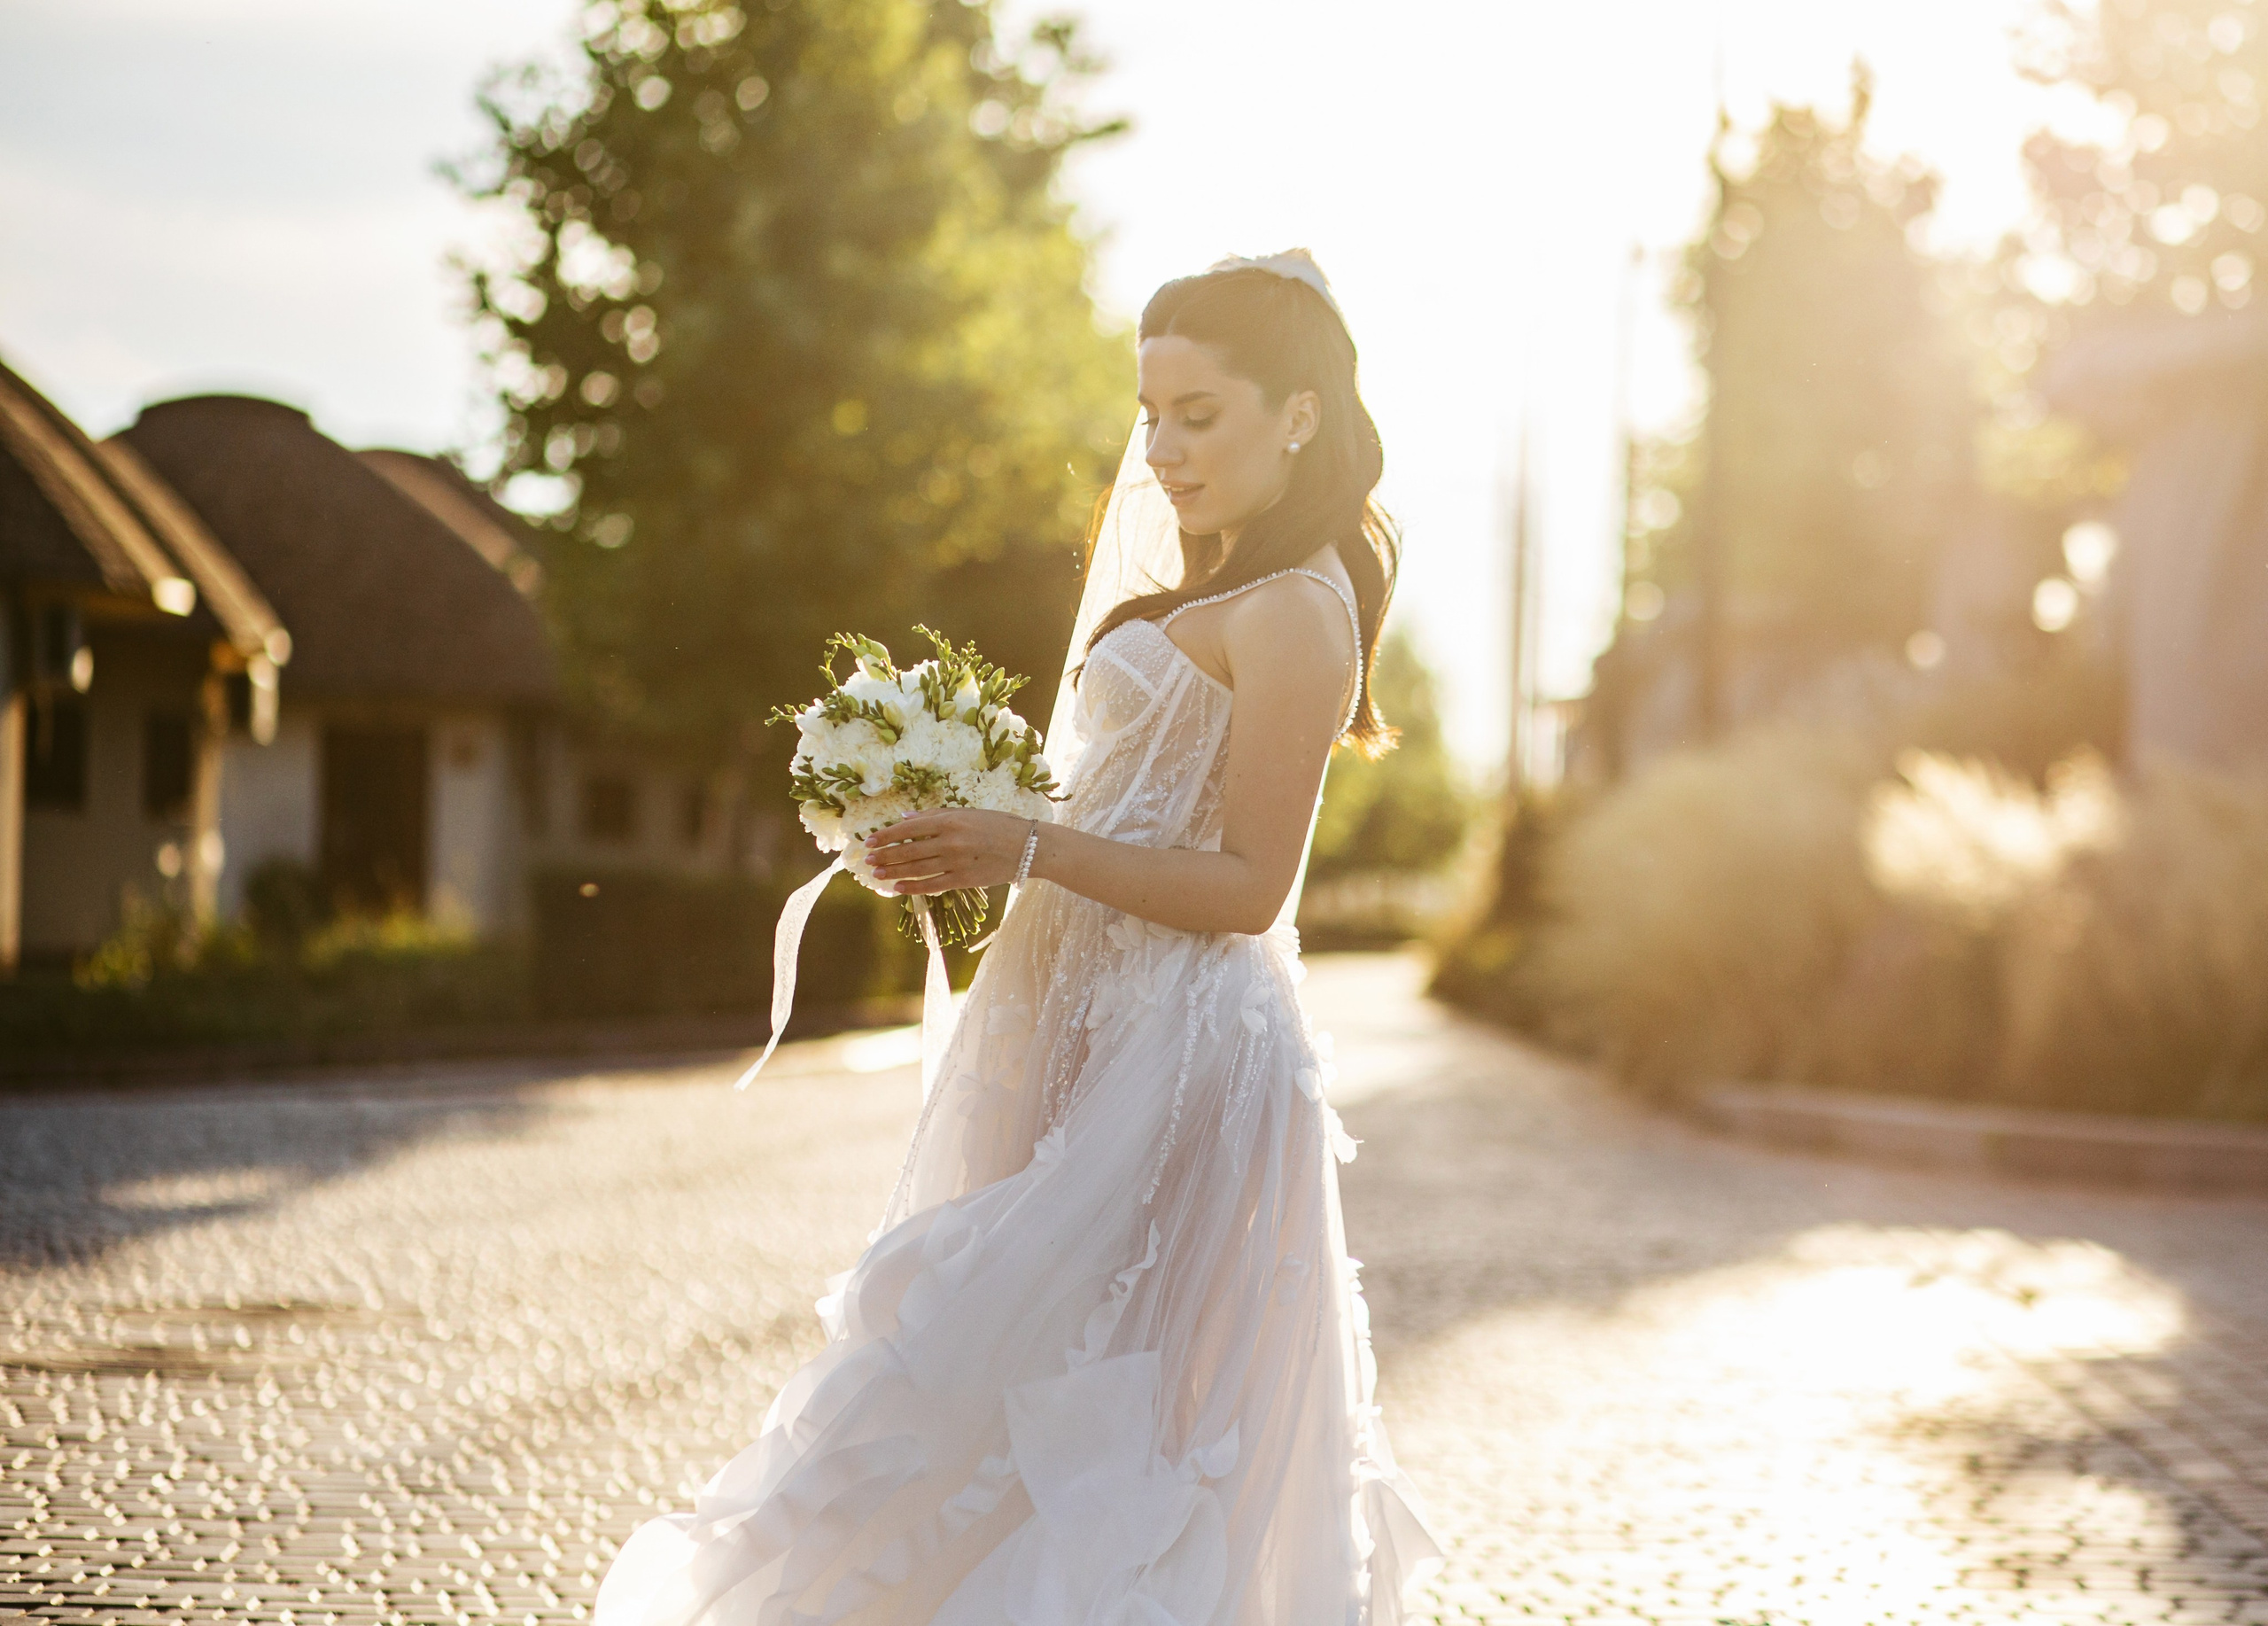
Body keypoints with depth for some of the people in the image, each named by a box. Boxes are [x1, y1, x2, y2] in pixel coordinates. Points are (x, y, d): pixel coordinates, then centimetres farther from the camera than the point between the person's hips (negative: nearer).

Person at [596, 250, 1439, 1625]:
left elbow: (1247, 885, -17)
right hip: (1107, 1042, 10)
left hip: (1177, 1071, -10)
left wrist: (1030, 851, -21)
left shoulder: (1294, 615, -12)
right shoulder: (1217, 598, 19)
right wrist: (980, 832, 8)